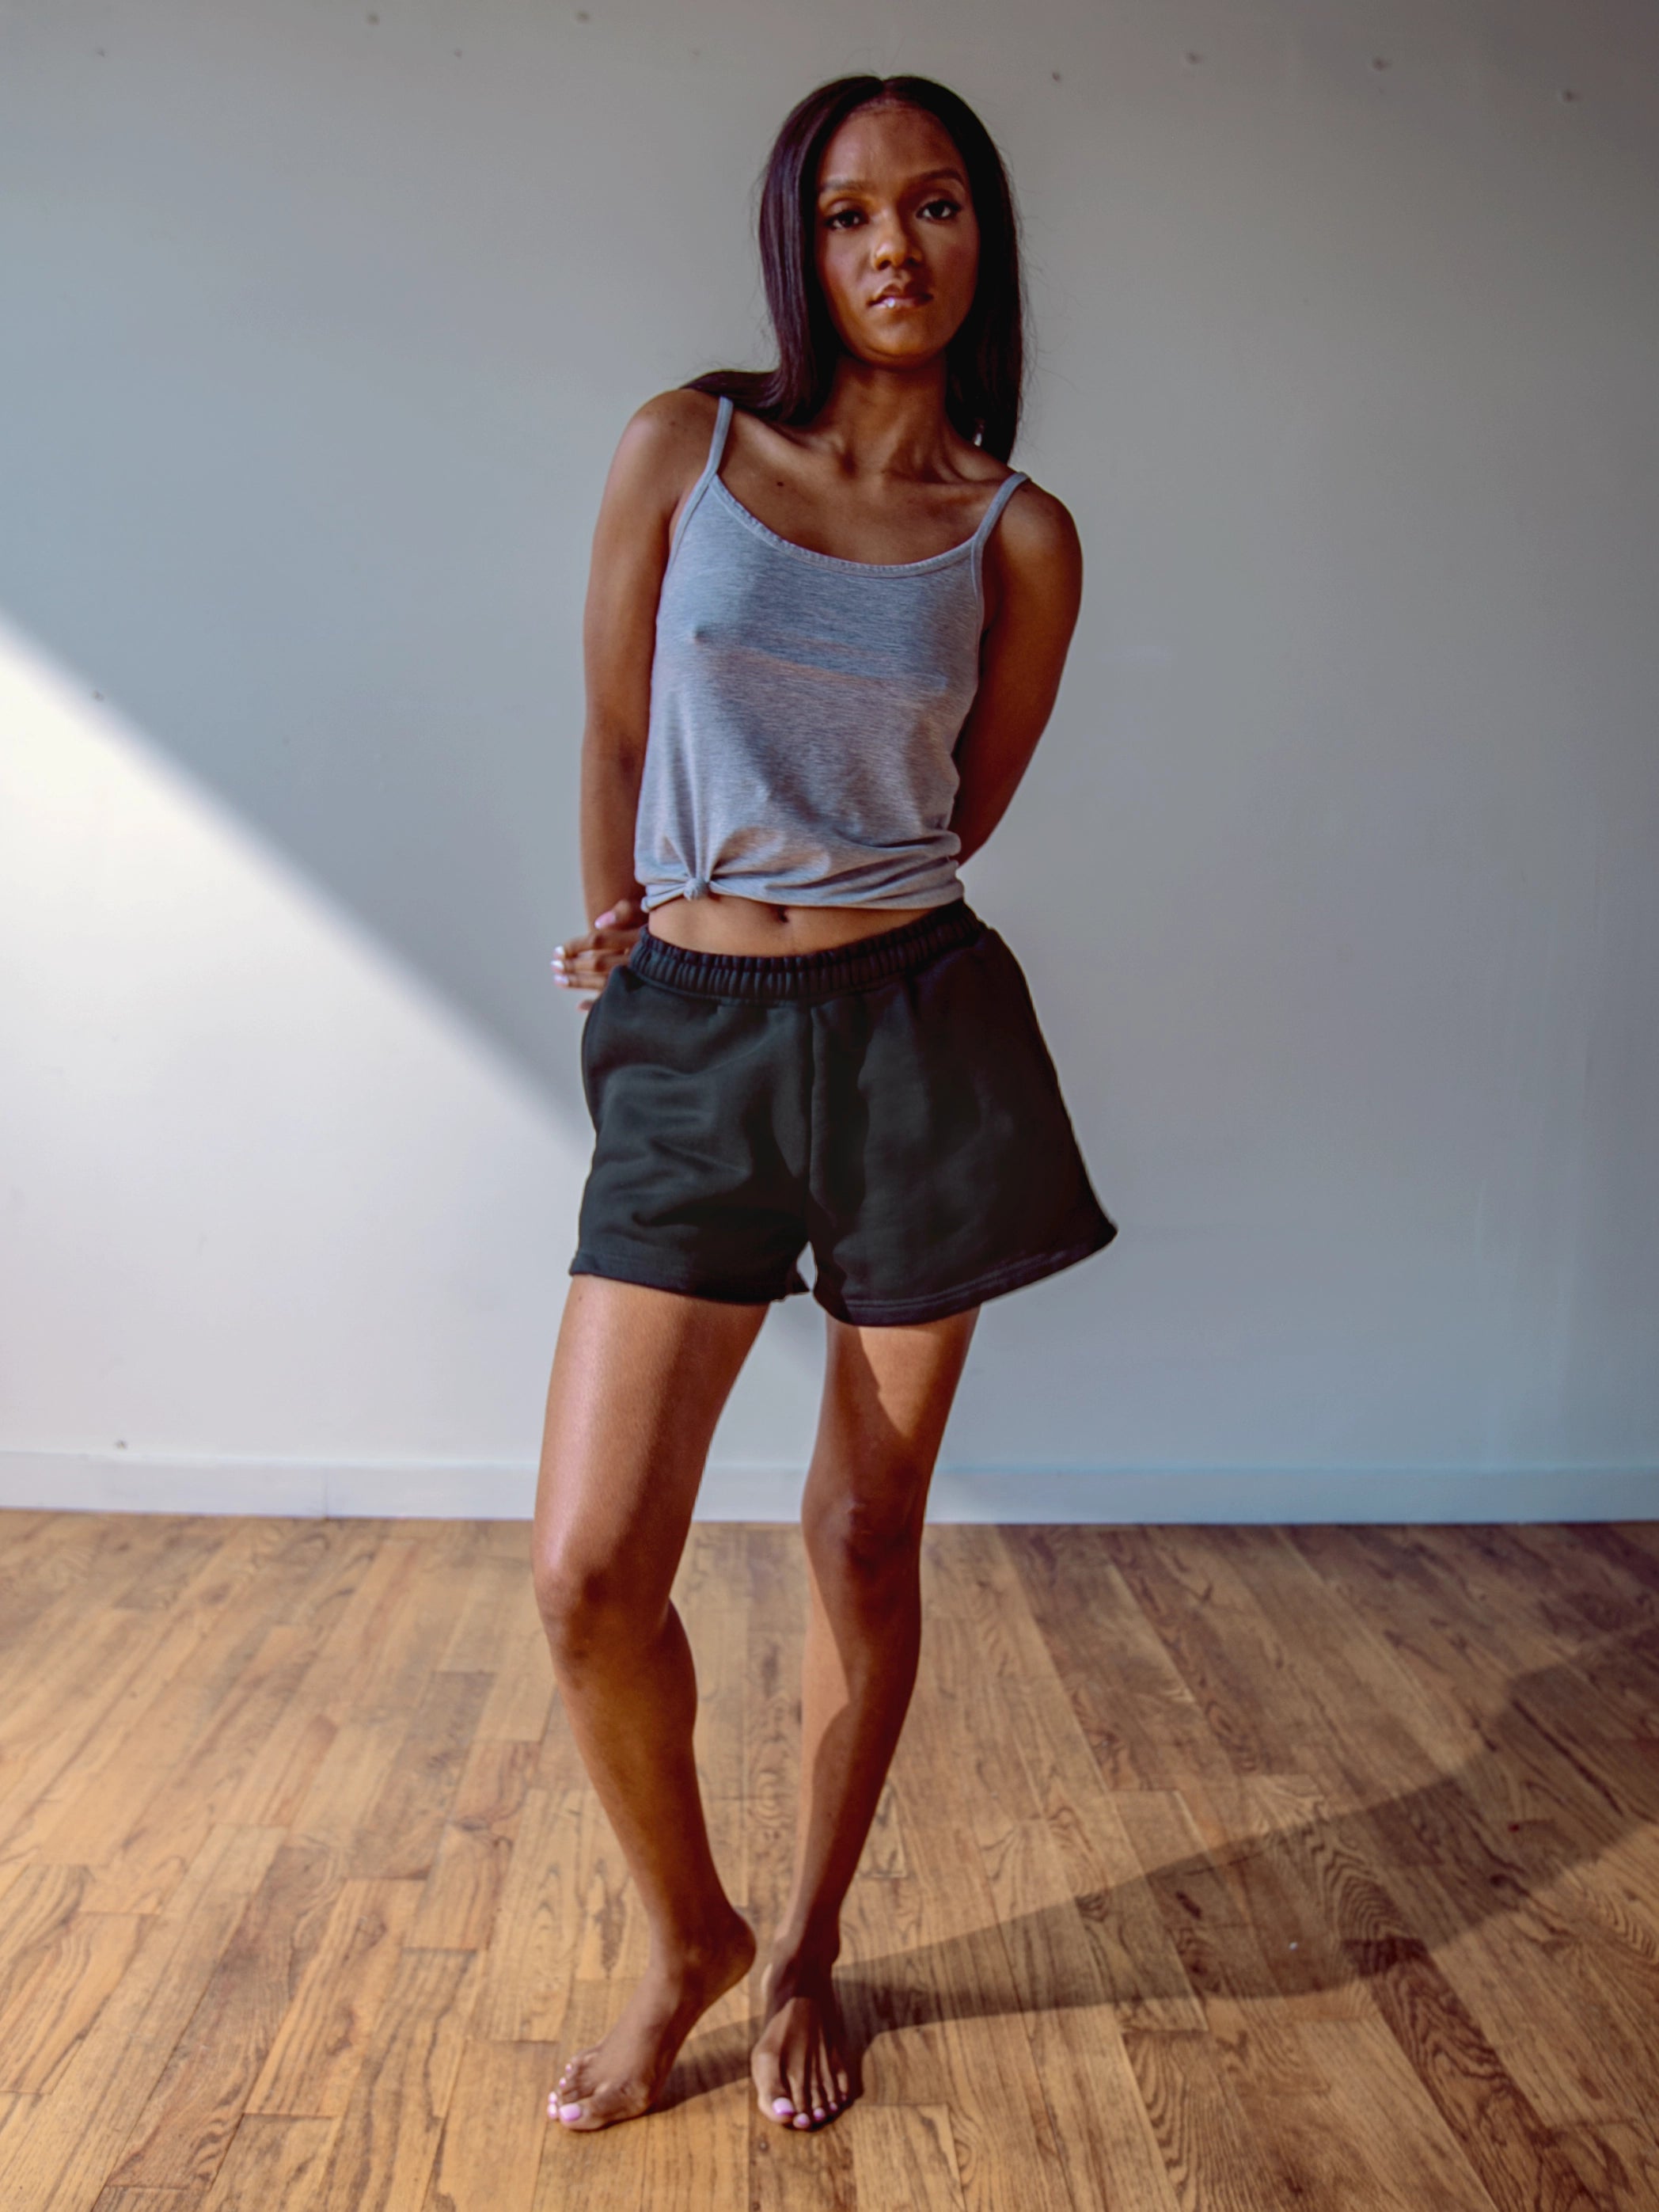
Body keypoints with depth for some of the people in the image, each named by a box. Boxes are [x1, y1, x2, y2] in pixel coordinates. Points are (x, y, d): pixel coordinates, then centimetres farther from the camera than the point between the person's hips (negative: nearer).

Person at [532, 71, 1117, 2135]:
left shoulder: (1020, 535, 4)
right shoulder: (681, 447, 3)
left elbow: (954, 817, 12)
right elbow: (616, 744, 9)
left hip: (914, 1035, 0)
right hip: (688, 1044, 0)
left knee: (863, 1542, 9)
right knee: (587, 1573, -4)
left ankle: (805, 1950, 34)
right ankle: (685, 1933, 27)